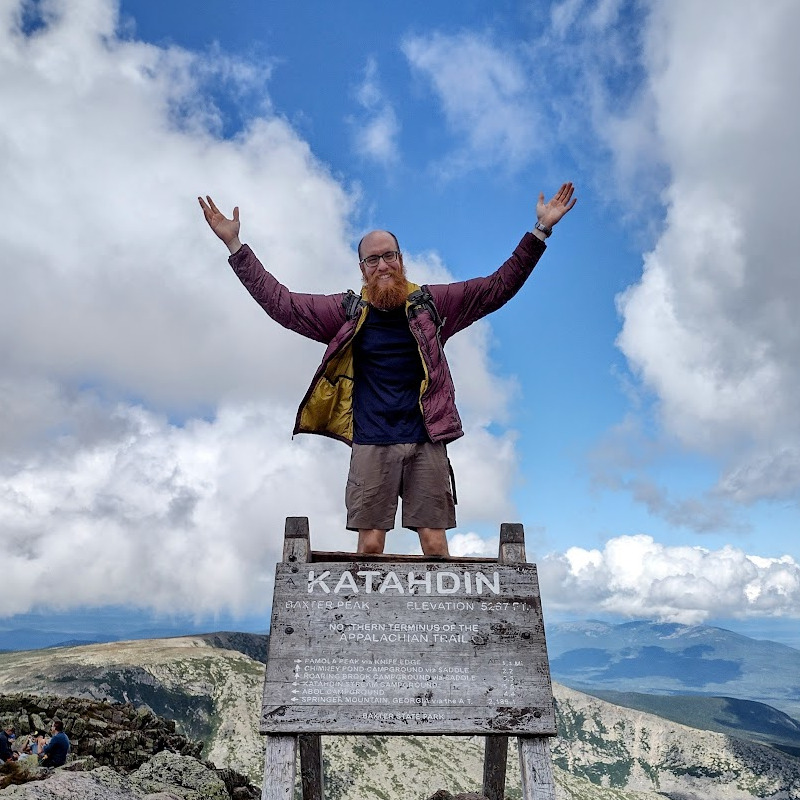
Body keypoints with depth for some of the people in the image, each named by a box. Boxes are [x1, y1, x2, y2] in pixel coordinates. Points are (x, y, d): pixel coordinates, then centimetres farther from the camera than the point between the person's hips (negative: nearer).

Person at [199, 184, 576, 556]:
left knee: (435, 543, -1)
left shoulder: (431, 303, 10)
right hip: (371, 444, 0)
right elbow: (280, 302, 11)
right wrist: (234, 244, 9)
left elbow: (498, 287, 10)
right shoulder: (347, 311, 10)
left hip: (426, 442, 0)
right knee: (370, 543, -2)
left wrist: (540, 230, 6)